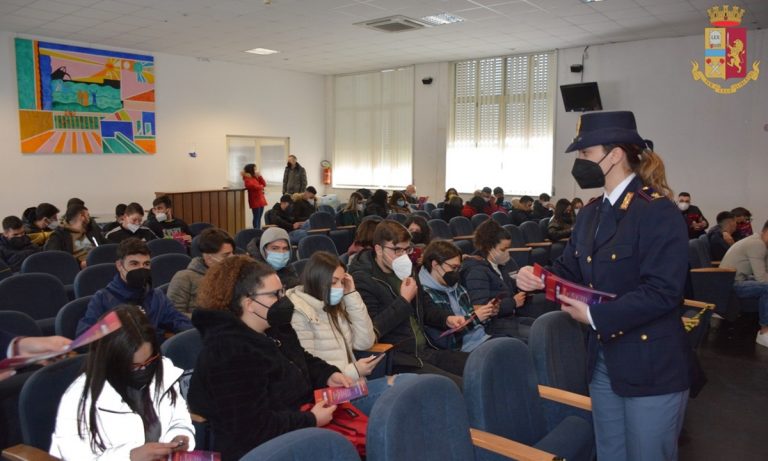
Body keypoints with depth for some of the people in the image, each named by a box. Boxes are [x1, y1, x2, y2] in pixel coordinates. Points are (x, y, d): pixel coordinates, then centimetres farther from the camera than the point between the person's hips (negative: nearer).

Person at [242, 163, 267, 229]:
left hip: (261, 200, 8)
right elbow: (255, 186, -21)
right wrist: (261, 187, -2)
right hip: (255, 201, -8)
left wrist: (260, 176, 2)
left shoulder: (255, 178, 18)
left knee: (259, 218, 9)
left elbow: (264, 184, 12)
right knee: (256, 218, -7)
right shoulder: (247, 179, -8)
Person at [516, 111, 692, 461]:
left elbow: (661, 292, -25)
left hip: (651, 367, -8)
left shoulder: (658, 211, -18)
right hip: (604, 362, 8)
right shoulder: (591, 213, 9)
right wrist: (537, 278, -10)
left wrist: (595, 315, -23)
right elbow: (570, 271, 11)